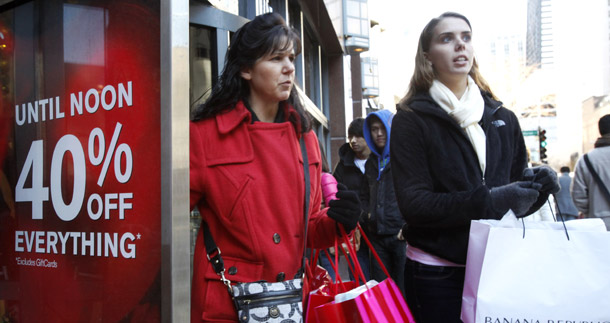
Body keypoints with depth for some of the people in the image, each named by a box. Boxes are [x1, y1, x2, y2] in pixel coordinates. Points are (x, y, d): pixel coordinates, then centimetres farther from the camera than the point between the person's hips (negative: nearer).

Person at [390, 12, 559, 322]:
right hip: (437, 274, -4)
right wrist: (488, 201, -23)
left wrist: (537, 186, -7)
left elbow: (515, 203, 15)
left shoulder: (502, 119, 11)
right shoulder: (411, 120, -4)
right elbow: (414, 204, -15)